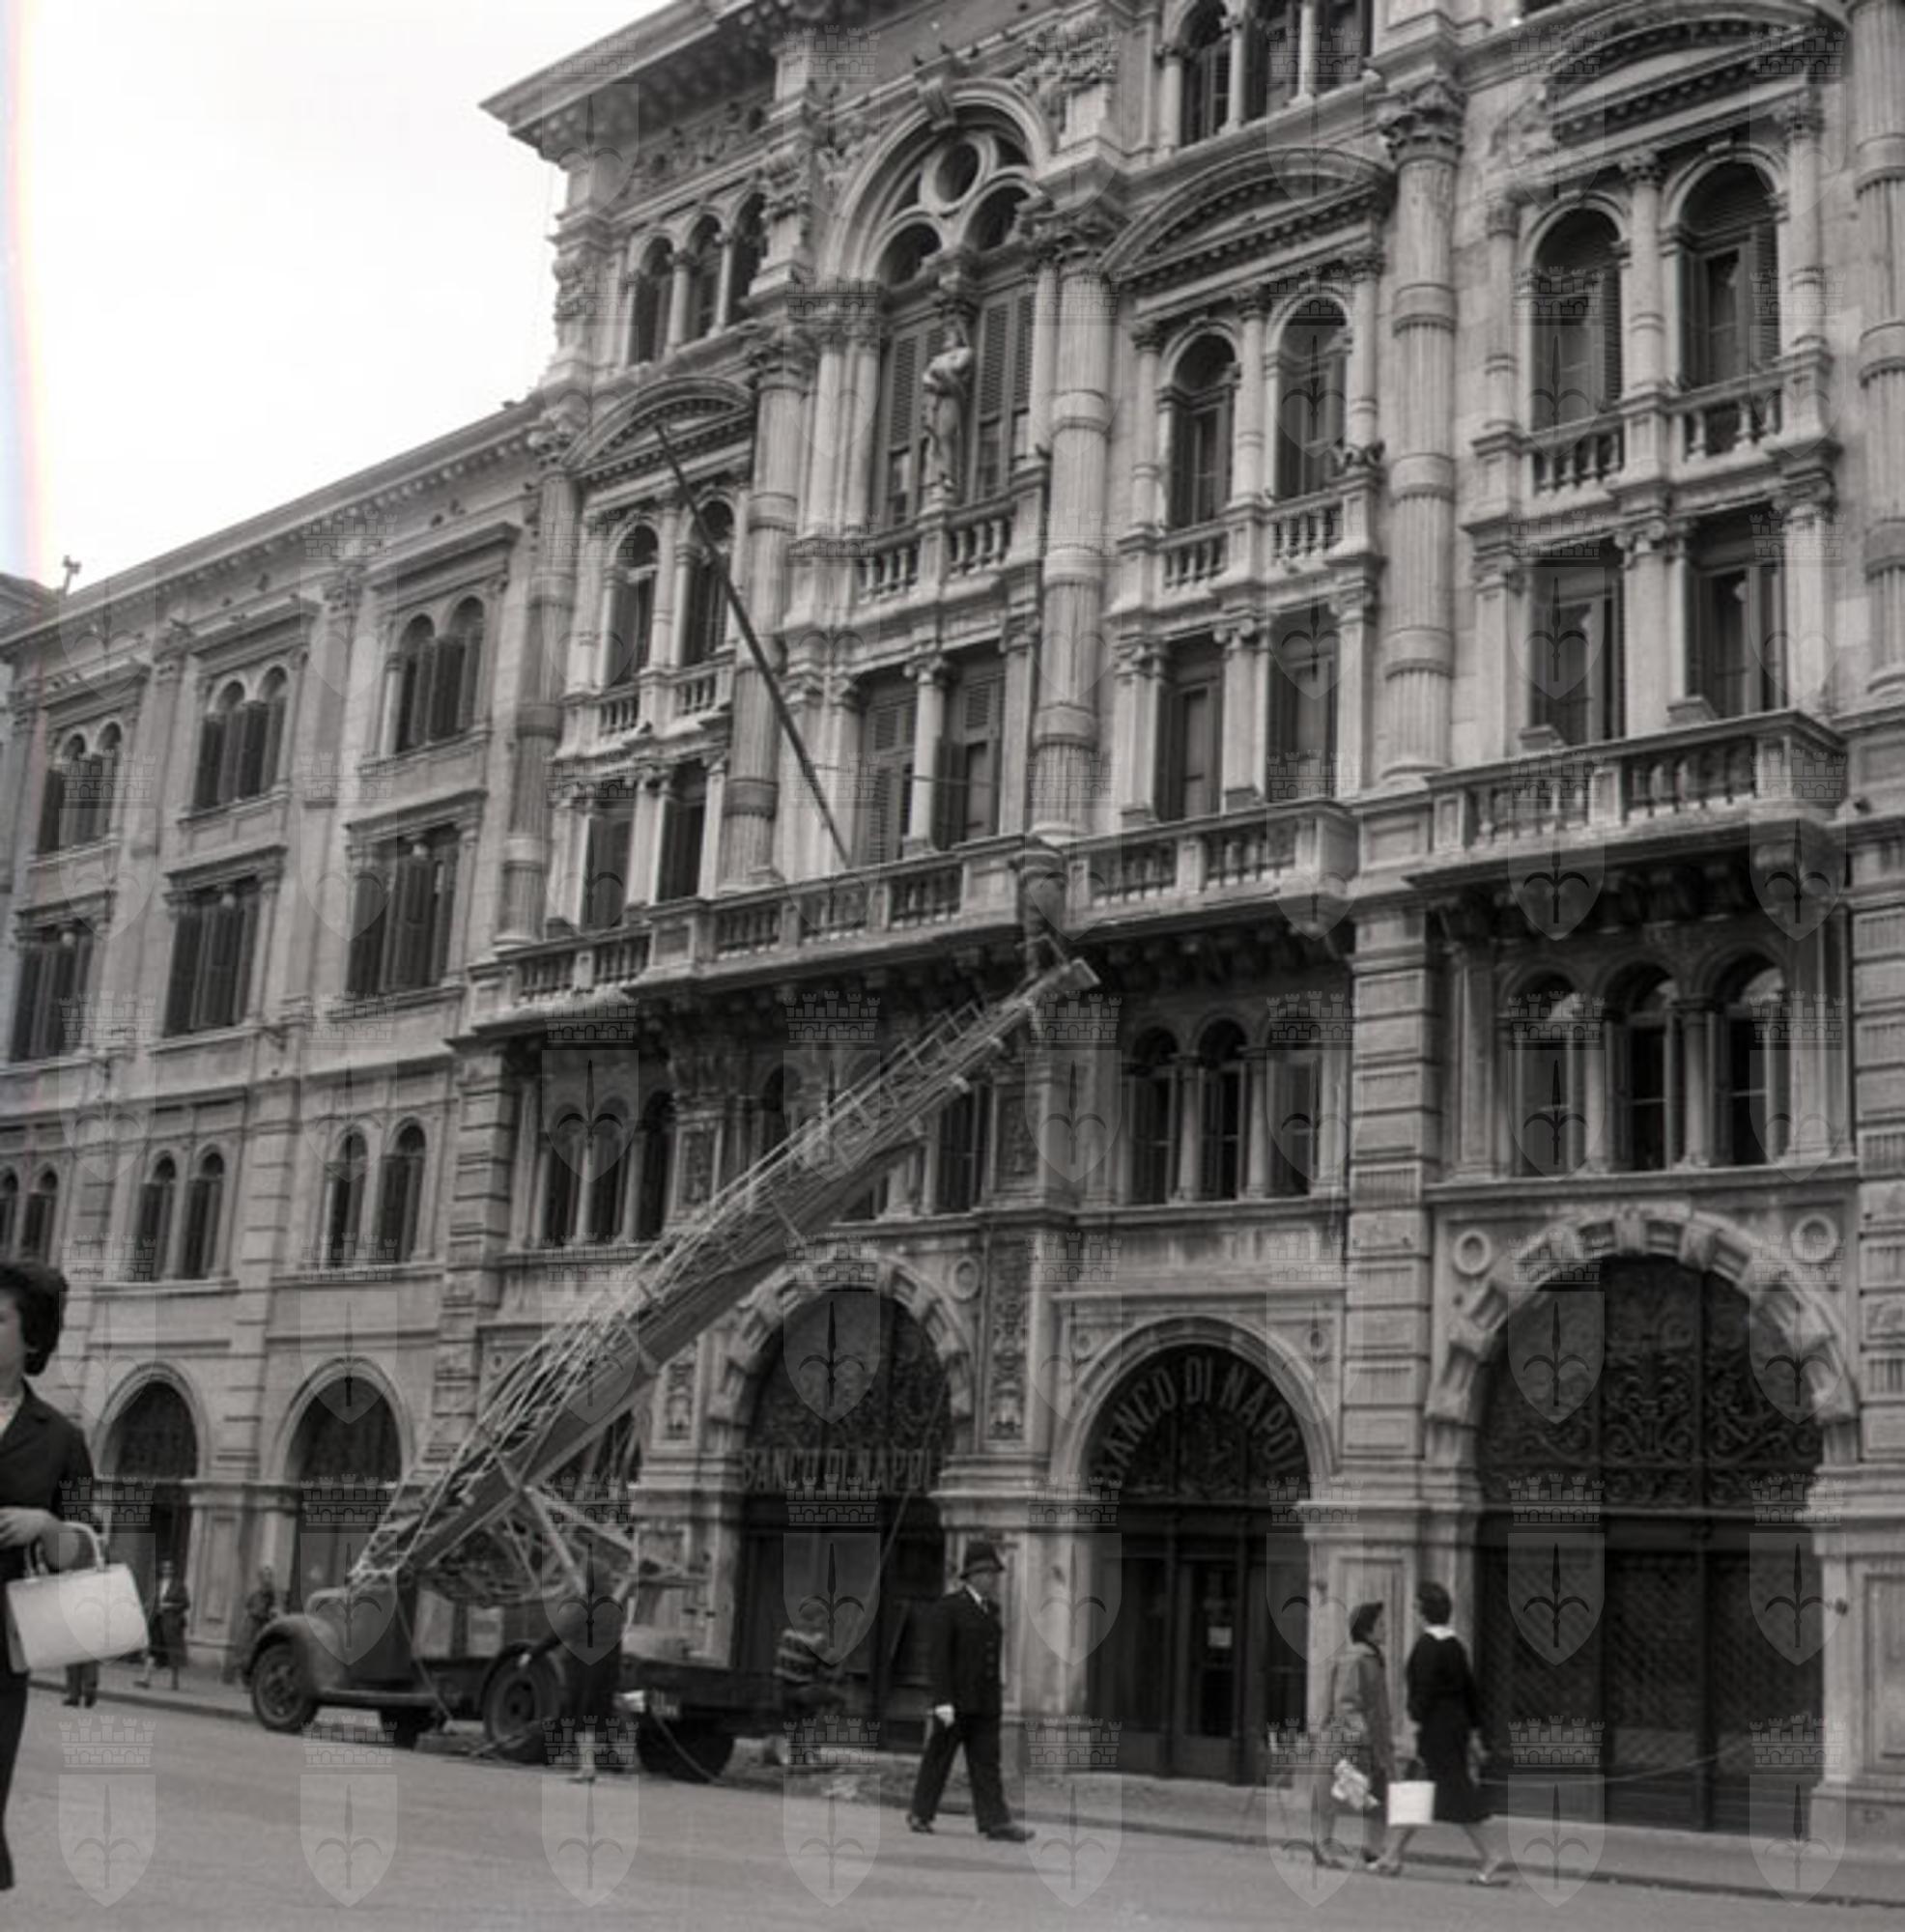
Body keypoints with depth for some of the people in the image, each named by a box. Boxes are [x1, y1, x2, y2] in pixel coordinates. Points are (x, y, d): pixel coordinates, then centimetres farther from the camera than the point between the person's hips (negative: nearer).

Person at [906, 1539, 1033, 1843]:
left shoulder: (991, 1610, 13)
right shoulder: (949, 1607, -9)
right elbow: (939, 1656, -14)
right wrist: (942, 1702, -20)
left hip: (985, 1704, 6)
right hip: (954, 1701, -6)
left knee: (986, 1761, 0)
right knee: (938, 1758, 4)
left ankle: (995, 1822, -5)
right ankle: (921, 1813, 16)